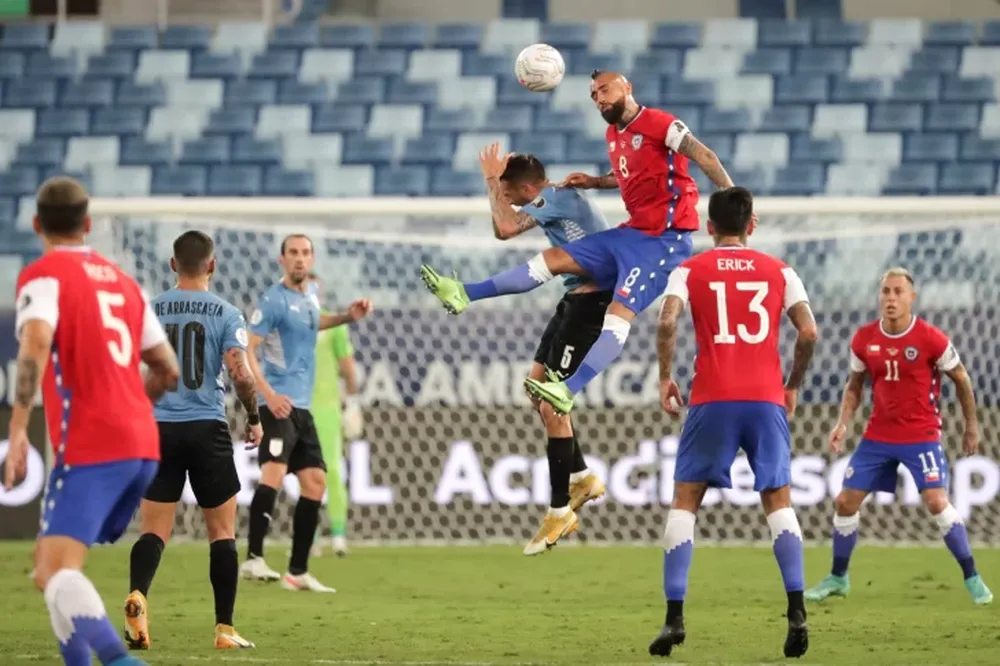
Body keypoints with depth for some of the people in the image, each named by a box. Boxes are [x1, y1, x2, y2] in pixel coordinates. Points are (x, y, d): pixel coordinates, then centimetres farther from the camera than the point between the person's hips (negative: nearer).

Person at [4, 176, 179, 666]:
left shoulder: (43, 275, -1)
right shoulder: (121, 281, 21)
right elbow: (167, 370, 25)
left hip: (89, 449, -7)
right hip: (142, 446, 7)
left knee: (56, 573, -18)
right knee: (50, 561, 19)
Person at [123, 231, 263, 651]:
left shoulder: (148, 312, 5)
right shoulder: (226, 314, -3)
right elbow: (240, 373, -11)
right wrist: (254, 418, 5)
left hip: (159, 429, 2)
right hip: (208, 428, -2)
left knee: (153, 530, 4)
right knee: (222, 532, 9)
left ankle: (137, 594, -26)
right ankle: (225, 629, 8)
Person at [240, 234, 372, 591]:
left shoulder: (310, 293, 14)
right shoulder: (274, 300, -10)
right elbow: (246, 351, -15)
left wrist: (347, 316, 21)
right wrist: (268, 394, -26)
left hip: (302, 407, 9)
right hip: (279, 403, -9)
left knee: (315, 482, 10)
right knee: (274, 472, -26)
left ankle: (298, 572, 17)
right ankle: (254, 558, -30)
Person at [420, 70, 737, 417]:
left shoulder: (659, 124, -12)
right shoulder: (613, 135, 14)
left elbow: (705, 158, -16)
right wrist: (593, 182, 15)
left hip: (664, 238, -9)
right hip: (632, 232, 9)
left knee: (620, 311, -20)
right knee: (555, 258, 7)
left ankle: (568, 391, -33)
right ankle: (465, 294, 8)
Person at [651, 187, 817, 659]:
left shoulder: (690, 271, 6)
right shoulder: (778, 271, 10)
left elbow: (667, 322, -11)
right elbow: (808, 332, 1)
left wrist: (665, 378, 2)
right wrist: (793, 386, 14)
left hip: (712, 401, -1)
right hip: (766, 399, 1)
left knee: (684, 501, 8)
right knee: (779, 500, 9)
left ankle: (674, 617, -2)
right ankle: (796, 614, -7)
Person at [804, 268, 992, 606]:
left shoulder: (931, 339, -13)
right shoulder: (863, 339, -3)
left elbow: (961, 380, 1)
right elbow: (854, 385, 13)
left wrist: (971, 425, 6)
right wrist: (843, 423, -2)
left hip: (922, 435, -4)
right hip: (877, 437, 4)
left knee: (936, 501, -19)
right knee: (846, 501, 3)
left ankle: (972, 578, -6)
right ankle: (837, 578, 22)